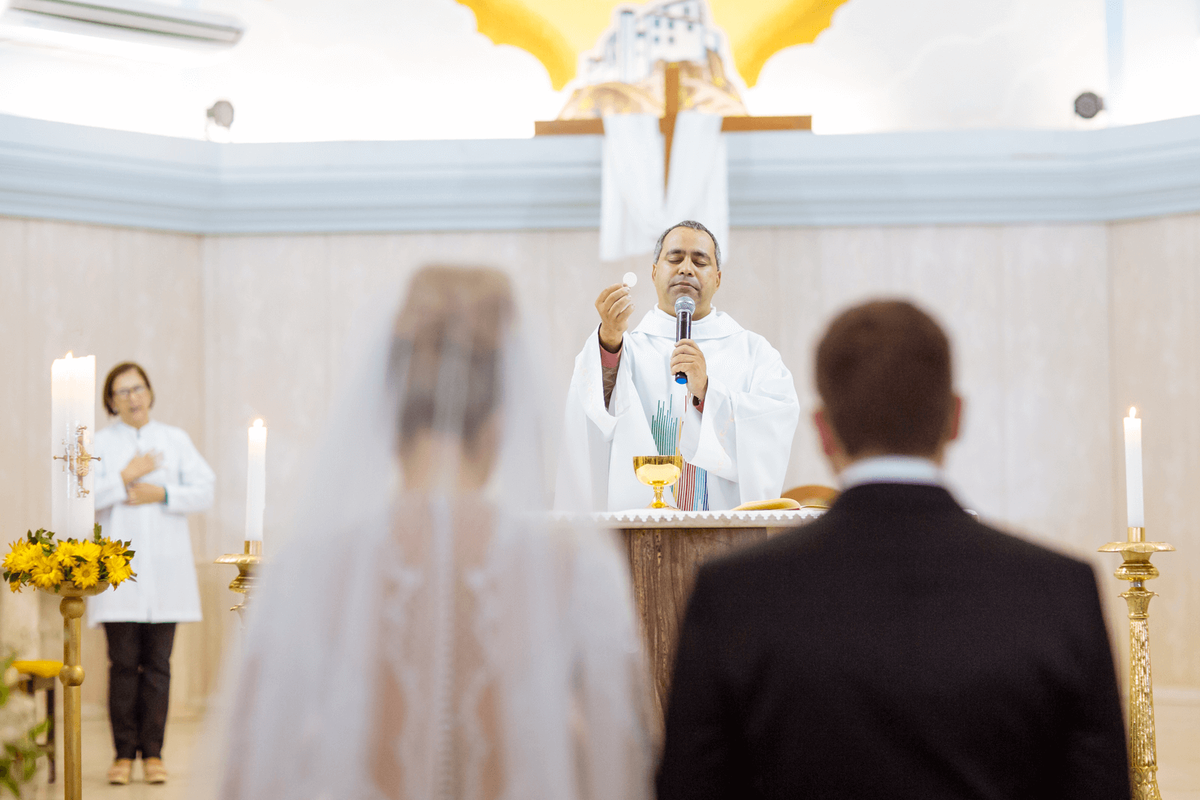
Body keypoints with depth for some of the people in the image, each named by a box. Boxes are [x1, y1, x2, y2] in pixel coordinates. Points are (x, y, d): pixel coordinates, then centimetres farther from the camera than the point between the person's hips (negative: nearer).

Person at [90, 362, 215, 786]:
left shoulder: (176, 440, 13)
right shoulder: (99, 444, 8)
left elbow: (204, 492, 4)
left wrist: (162, 494, -9)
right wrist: (126, 478, -9)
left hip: (165, 571, 1)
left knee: (157, 664, 2)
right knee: (123, 664, -3)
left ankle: (153, 754, 7)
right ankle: (124, 754, 4)